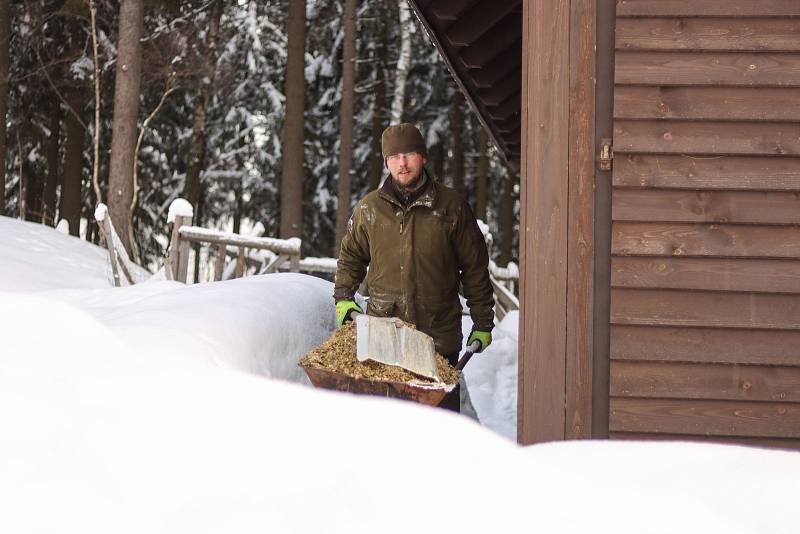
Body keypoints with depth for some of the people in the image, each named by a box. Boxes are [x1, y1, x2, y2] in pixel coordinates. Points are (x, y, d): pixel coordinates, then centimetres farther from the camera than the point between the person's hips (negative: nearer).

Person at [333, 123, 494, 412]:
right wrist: (343, 298, 6)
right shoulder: (369, 208, 6)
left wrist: (483, 323, 7)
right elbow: (351, 257, 21)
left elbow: (475, 266, 7)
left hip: (439, 336, -1)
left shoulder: (451, 206, 2)